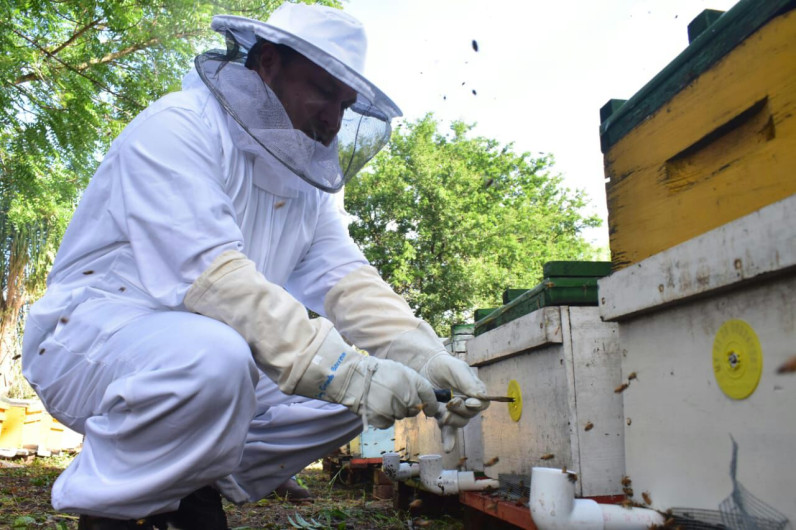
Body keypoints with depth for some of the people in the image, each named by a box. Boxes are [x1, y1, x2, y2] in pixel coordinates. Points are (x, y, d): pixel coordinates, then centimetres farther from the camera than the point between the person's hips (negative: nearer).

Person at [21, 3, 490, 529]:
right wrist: (342, 369, -35)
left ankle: (195, 487, 5)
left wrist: (425, 357, -21)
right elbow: (206, 276, -29)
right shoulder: (179, 127, -16)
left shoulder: (308, 183, 8)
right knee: (211, 357, -38)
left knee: (358, 387, -5)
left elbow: (346, 279, -4)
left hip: (214, 350, 8)